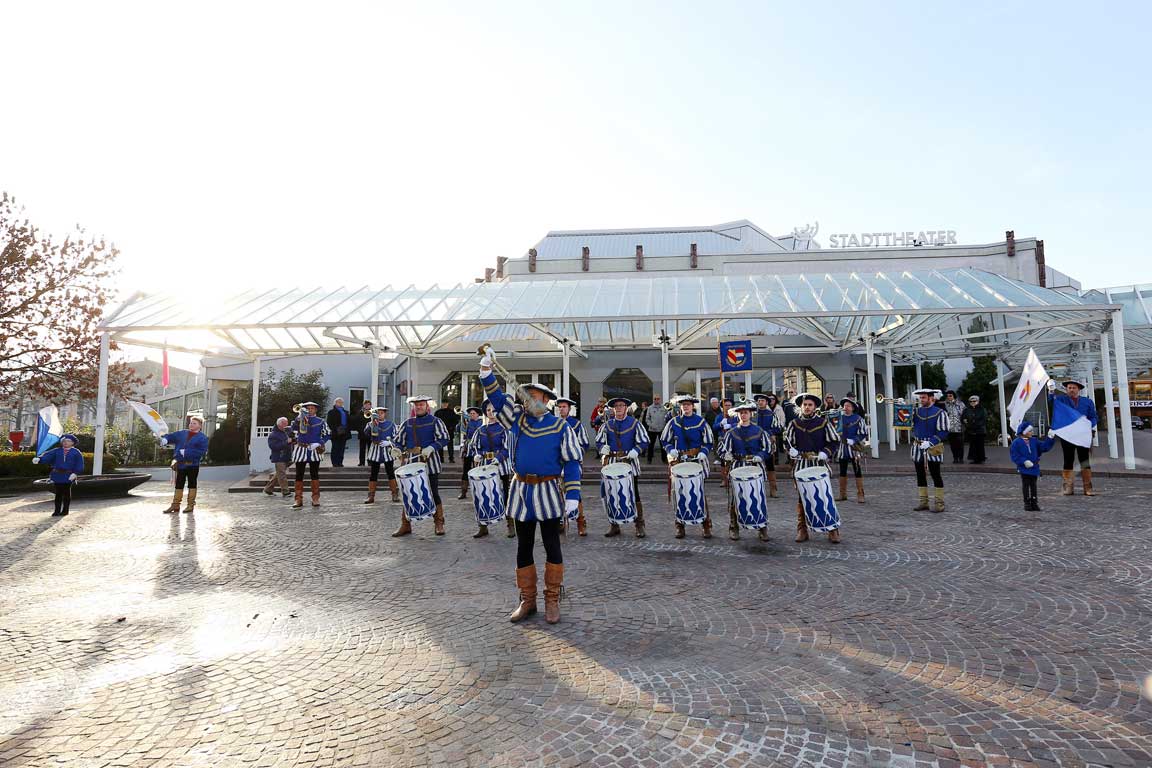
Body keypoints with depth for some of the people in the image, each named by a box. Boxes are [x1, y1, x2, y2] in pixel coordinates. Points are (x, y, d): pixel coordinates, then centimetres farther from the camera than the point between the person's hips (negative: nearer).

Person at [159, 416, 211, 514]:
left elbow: (202, 452, -16)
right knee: (178, 485, 10)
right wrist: (165, 439, -13)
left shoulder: (203, 438, -6)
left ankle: (191, 505, 13)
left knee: (192, 485, 5)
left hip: (192, 465, -5)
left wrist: (186, 452, -19)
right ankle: (175, 505, 16)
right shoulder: (182, 433, 12)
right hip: (180, 464, 5)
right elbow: (171, 436, 11)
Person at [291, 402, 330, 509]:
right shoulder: (300, 419, 9)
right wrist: (300, 415, -20)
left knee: (314, 475, 0)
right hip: (301, 450, 1)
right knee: (299, 475, 0)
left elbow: (327, 435, 3)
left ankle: (315, 498, 6)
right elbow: (294, 427, -11)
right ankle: (298, 499, 5)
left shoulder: (321, 422, 8)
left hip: (314, 451, -1)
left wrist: (318, 444, -10)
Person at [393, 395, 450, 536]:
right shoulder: (407, 423, 12)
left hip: (430, 462, -3)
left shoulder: (435, 421, 0)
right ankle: (405, 525, 15)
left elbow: (444, 438, -9)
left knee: (433, 493, 0)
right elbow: (399, 441, 18)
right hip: (412, 463, 4)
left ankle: (438, 524, 11)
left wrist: (431, 448, -22)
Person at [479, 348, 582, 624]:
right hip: (521, 492, 4)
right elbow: (497, 398, 0)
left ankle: (552, 600, 18)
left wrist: (572, 496, -12)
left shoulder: (560, 426, -5)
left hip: (548, 493, -4)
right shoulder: (517, 417, 6)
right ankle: (527, 600, 23)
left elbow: (572, 462, -6)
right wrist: (486, 370, -14)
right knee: (524, 548, 11)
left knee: (552, 547, 6)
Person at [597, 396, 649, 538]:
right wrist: (604, 449, -6)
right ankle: (614, 526, 17)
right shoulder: (607, 424, 8)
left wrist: (633, 452, -14)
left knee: (634, 495, -1)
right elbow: (599, 441, 15)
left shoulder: (634, 423, 0)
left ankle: (639, 526, 7)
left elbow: (644, 442, 0)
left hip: (630, 463, -3)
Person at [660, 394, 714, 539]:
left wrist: (703, 453, -11)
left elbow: (709, 442, 7)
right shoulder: (673, 422, 5)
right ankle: (680, 525, 14)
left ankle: (706, 524, 9)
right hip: (679, 461, 1)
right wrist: (671, 450, -7)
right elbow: (665, 440, 11)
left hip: (697, 461, -1)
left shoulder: (701, 422, 2)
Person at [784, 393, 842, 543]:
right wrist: (791, 450, -7)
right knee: (801, 498, 6)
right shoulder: (794, 424, 7)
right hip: (800, 465, 2)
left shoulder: (823, 422, 3)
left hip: (820, 464, -1)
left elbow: (835, 441, 5)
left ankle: (833, 530, 6)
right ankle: (802, 530, 14)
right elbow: (787, 441, 13)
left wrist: (825, 453, -10)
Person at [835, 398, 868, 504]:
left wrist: (852, 441, -18)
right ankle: (843, 494, 20)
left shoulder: (858, 419, -7)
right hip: (842, 448, 5)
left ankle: (860, 495, 3)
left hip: (854, 448, -5)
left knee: (857, 471, -2)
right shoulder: (841, 417, 7)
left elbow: (863, 434, -9)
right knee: (842, 472, 11)